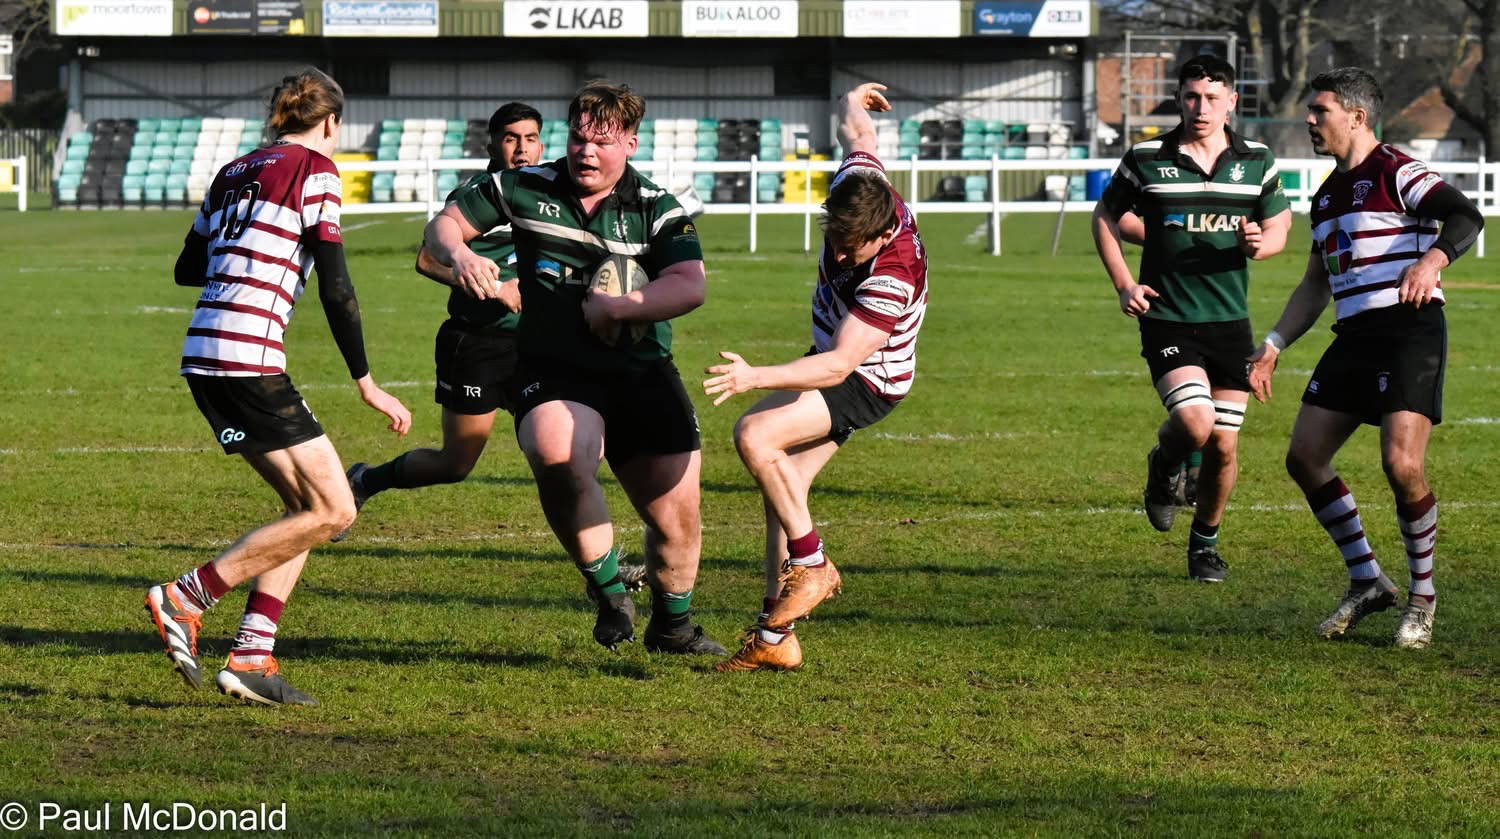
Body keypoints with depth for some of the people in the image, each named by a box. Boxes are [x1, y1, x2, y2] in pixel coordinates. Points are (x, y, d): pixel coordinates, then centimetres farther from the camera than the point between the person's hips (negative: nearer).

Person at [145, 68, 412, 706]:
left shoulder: (234, 172, 19)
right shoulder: (316, 168, -2)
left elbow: (187, 268, 29)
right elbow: (335, 287, -7)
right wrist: (366, 384, -2)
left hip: (203, 357, 8)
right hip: (248, 360, -8)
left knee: (308, 507, 13)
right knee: (331, 511, -3)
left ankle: (251, 655, 3)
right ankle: (186, 597, -8)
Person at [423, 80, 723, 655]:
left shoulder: (657, 209, -1)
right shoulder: (527, 188, 2)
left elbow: (689, 288, -14)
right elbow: (445, 223, 9)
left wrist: (616, 308, -24)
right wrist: (457, 253, -13)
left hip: (644, 376, 1)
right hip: (555, 375, -1)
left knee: (678, 519, 2)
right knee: (556, 455, -36)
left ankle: (672, 625, 34)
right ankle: (609, 593, -14)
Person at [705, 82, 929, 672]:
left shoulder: (892, 279, -36)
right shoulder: (858, 180, -17)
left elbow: (838, 366, -39)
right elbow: (856, 133, 8)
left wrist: (754, 378, -48)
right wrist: (853, 104, 32)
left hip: (865, 381, -9)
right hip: (831, 359, 9)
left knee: (754, 436, -27)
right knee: (784, 487, 3)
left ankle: (812, 566, -12)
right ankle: (774, 638, 6)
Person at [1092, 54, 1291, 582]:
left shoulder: (1256, 161, 3)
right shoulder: (1146, 159, -2)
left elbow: (1280, 223, 14)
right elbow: (1105, 216, 11)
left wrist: (1260, 243, -10)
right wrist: (1123, 284, 0)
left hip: (1230, 321, 3)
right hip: (1168, 319, -3)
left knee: (1224, 445, 3)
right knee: (1195, 424, -22)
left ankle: (1205, 542, 26)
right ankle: (1165, 466, 14)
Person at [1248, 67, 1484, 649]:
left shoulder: (1396, 174, -7)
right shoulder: (1327, 195, 19)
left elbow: (1466, 216, -22)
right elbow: (1316, 285, 28)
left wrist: (1432, 260, -40)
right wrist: (1273, 345, 21)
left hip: (1409, 332, -9)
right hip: (1353, 338, 9)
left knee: (1401, 463, -19)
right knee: (1304, 457, 2)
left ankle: (1422, 596, -1)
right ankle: (1367, 582, 14)